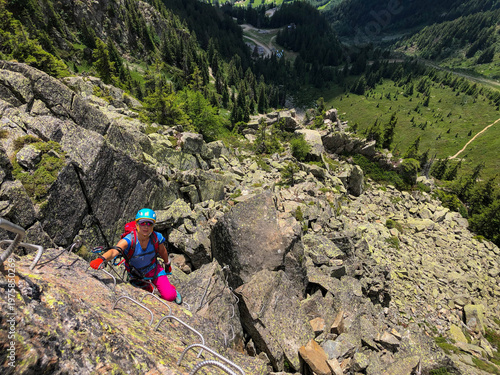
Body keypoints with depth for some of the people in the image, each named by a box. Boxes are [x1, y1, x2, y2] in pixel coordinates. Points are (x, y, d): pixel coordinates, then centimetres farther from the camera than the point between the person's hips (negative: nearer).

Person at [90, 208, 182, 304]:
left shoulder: (157, 237, -26)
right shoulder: (129, 240, -35)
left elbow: (162, 251, -6)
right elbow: (114, 251, -53)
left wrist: (167, 264, 11)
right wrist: (101, 259, -74)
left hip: (154, 269, 1)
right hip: (136, 274, 0)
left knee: (169, 296, -10)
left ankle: (173, 290, 27)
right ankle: (148, 288, 56)